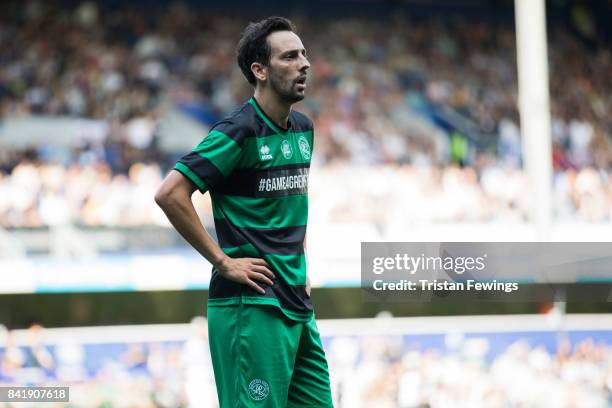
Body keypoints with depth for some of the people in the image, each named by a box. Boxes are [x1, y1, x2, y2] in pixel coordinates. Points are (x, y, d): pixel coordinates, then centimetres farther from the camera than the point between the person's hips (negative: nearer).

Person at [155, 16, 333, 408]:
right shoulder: (239, 131, -12)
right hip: (251, 305, -8)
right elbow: (170, 193, -18)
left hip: (297, 303, 8)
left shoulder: (303, 129, 13)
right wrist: (223, 261, -15)